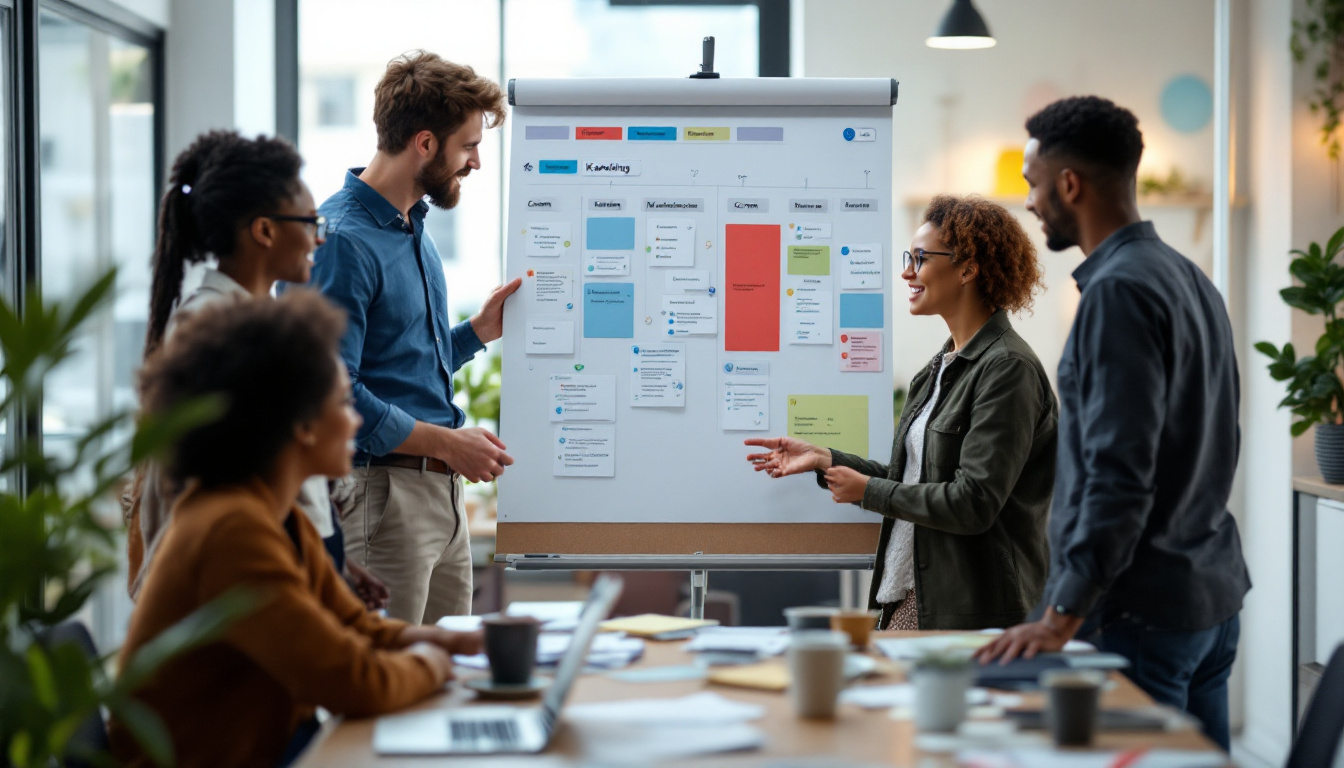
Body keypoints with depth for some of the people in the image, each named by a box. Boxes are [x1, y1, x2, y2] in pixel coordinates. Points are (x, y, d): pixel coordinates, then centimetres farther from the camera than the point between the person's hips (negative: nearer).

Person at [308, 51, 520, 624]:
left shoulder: (414, 228, 16)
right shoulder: (343, 239, -15)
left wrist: (477, 332, 12)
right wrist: (445, 441, -18)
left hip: (443, 491, 10)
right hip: (382, 490, -10)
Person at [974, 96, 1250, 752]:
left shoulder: (1119, 290, -16)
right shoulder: (1189, 278, 14)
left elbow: (1120, 474, -23)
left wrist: (1063, 615, -24)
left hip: (1144, 609, -10)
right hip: (1213, 595, 10)